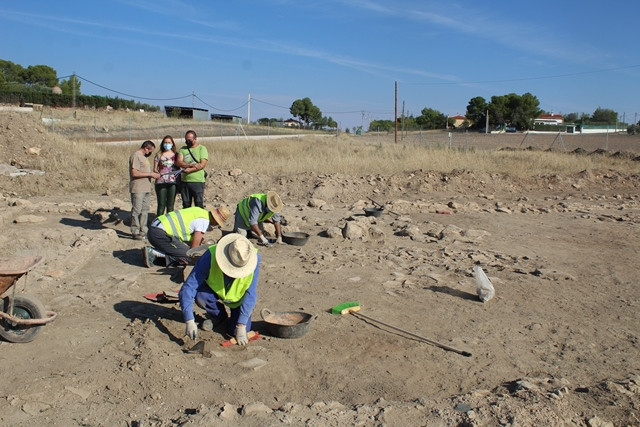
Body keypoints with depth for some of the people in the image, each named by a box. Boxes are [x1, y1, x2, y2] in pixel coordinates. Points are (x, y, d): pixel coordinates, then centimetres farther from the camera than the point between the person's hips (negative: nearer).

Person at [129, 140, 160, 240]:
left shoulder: (144, 156, 19)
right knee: (136, 211, -4)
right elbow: (134, 173, -20)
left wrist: (153, 174, 7)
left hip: (146, 189, 10)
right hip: (138, 189, -10)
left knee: (145, 210, 12)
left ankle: (143, 231, 19)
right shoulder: (136, 156, -12)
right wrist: (150, 174, -17)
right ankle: (135, 232, 2)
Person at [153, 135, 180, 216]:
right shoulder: (159, 155, 9)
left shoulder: (176, 154, 12)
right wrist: (156, 172, -13)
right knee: (161, 204, -3)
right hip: (161, 182, -1)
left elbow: (178, 167, 14)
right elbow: (155, 168, 9)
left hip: (173, 182, 1)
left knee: (170, 204, 5)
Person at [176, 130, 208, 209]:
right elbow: (179, 162, -1)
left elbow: (202, 164, -10)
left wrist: (189, 170, -19)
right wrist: (191, 165, -17)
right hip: (184, 181, 4)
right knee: (186, 206, 11)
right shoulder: (182, 149, 13)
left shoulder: (202, 148, 2)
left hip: (198, 181, -4)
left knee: (199, 205, -4)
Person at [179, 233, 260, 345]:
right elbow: (188, 287, -34)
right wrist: (190, 321, -43)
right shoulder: (211, 256, -35)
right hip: (214, 290, 2)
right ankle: (218, 315, 2)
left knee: (234, 331, -22)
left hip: (239, 298, -1)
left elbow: (250, 295, -27)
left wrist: (241, 326, -29)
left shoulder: (254, 258, -33)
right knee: (200, 295, -31)